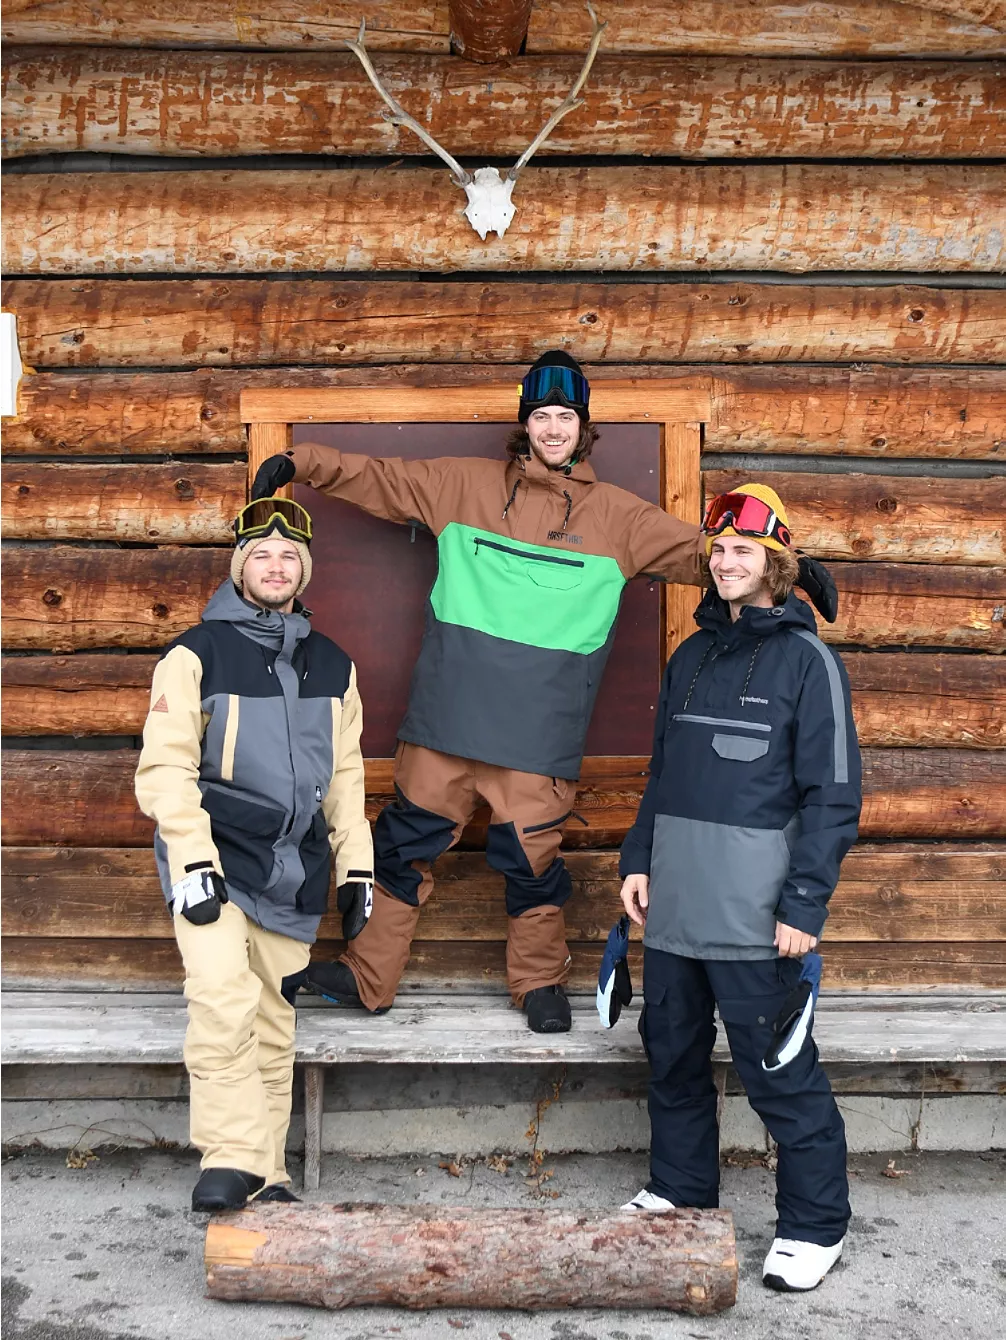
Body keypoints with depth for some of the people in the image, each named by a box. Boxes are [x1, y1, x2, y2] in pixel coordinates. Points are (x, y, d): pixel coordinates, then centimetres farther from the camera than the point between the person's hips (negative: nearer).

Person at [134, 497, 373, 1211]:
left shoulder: (334, 666, 12)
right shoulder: (197, 655, -3)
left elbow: (345, 775, 17)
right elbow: (165, 766, -8)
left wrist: (357, 866, 12)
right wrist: (193, 861, -18)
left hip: (293, 873, 4)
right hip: (216, 862, -4)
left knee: (273, 1026, 9)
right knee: (224, 1000, -24)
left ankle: (267, 1176, 20)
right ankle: (231, 1159, -12)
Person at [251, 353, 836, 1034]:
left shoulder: (618, 515, 8)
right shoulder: (464, 484, 9)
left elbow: (701, 551, 10)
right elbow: (377, 478, 14)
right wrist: (297, 463, 8)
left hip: (540, 721, -1)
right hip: (449, 707, 1)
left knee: (531, 856, 4)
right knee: (408, 842, 8)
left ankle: (541, 981, 28)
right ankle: (369, 976, 25)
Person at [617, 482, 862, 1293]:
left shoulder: (807, 660, -5)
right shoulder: (691, 656, 13)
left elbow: (834, 795, -9)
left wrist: (804, 904, -14)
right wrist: (638, 859, 11)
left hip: (753, 914, -6)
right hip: (674, 908, 6)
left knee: (779, 1072, 1)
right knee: (673, 1058, 17)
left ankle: (817, 1225, 18)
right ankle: (680, 1192, 35)